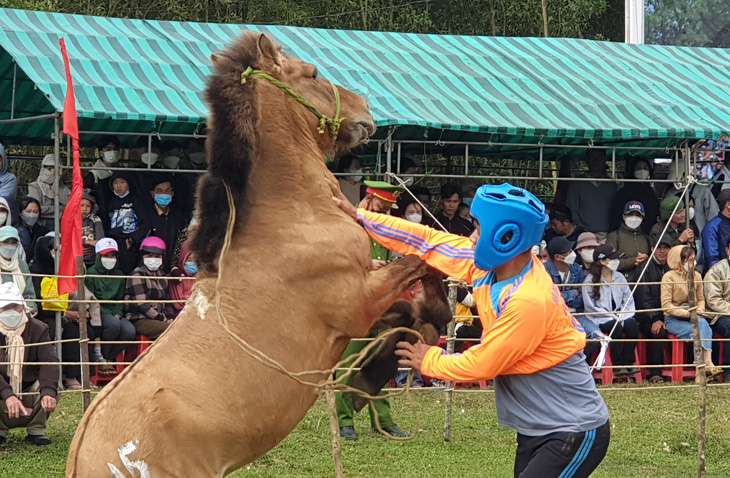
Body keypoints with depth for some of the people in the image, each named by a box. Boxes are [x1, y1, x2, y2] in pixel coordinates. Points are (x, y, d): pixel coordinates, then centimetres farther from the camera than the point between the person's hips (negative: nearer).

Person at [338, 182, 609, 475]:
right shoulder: (491, 262, -2)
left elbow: (479, 365, -18)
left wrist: (428, 360, -1)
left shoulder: (530, 301, -27)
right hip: (535, 430, 9)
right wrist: (359, 217, 5)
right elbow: (428, 242, 6)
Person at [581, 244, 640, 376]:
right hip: (600, 320, -4)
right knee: (616, 326, -33)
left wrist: (623, 316, -8)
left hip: (620, 317, 4)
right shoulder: (590, 280, -3)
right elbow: (590, 307, -9)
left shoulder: (619, 277, 13)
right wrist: (613, 317, -14)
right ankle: (617, 365, -25)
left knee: (632, 324, -26)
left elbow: (628, 300, 11)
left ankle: (629, 362, -20)